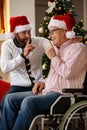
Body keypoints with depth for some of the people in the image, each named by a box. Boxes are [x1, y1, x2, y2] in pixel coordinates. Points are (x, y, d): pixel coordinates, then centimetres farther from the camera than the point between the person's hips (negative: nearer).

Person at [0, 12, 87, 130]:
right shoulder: (57, 49, 22)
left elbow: (67, 73, -20)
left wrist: (53, 57, -7)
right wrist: (44, 82, 12)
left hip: (63, 94, -9)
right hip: (47, 91, 9)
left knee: (29, 102, -33)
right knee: (10, 99, -3)